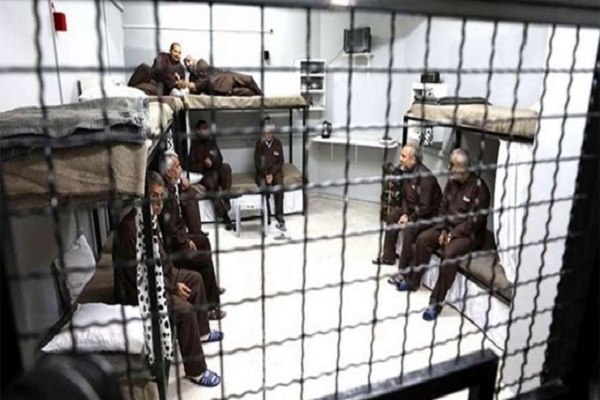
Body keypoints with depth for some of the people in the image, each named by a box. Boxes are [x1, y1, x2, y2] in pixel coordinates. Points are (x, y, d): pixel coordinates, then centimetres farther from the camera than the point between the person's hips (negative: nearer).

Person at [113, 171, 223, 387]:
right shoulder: (130, 228, -29)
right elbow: (139, 275, -28)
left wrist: (175, 278, 0)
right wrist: (173, 287, -19)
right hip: (139, 290, -11)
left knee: (195, 278, 20)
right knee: (185, 310, -25)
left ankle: (201, 332, 35)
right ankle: (196, 371, -8)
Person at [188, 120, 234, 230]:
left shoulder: (212, 141, 11)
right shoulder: (195, 145, 1)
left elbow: (219, 159, 10)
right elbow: (191, 166, 0)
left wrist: (212, 162, -11)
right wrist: (204, 165, -15)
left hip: (216, 171, 3)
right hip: (203, 175, -3)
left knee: (225, 167, -30)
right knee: (212, 184, -36)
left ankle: (226, 199, -32)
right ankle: (225, 217, -39)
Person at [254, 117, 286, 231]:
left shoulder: (278, 143, 5)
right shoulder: (259, 144, 3)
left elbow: (280, 162, 3)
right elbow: (257, 162, 0)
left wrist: (272, 173, -12)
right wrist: (266, 174, -14)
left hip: (276, 172, 0)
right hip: (262, 172, 0)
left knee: (279, 188, -29)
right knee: (264, 187, -31)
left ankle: (280, 219, -27)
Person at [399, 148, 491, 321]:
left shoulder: (479, 187, -19)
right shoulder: (452, 182, 3)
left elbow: (476, 220, -20)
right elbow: (443, 207, 9)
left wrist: (453, 235, -21)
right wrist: (443, 230, -5)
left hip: (470, 234, -8)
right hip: (449, 228, 8)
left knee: (450, 253, -32)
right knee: (423, 239, -9)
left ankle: (436, 302, -24)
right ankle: (413, 282, 8)